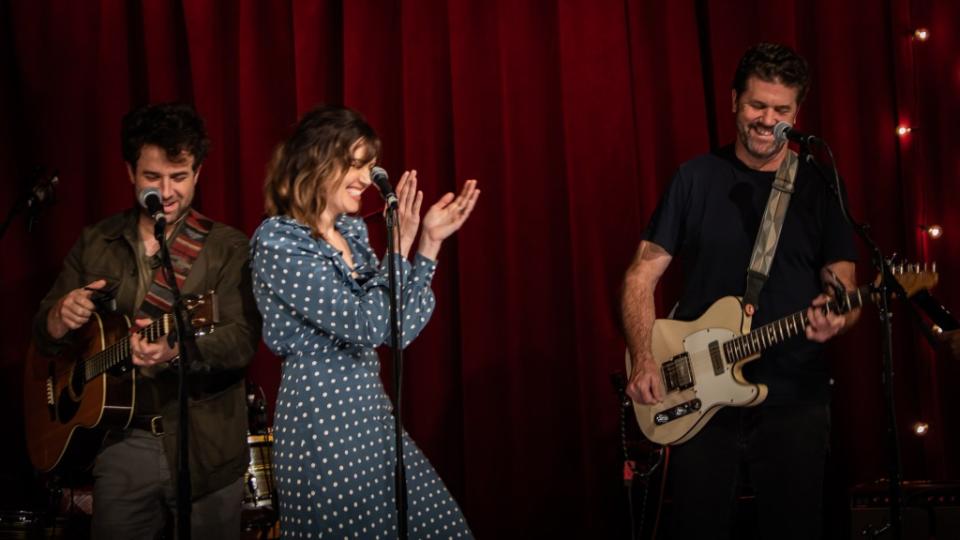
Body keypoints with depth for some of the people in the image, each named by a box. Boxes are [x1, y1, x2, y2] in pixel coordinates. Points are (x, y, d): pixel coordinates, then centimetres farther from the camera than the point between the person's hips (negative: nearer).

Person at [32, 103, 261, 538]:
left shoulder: (228, 248, -5)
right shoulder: (95, 244, 6)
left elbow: (242, 341, -18)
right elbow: (43, 338, 8)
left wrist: (177, 348, -37)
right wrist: (62, 316, -16)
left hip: (205, 447, -2)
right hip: (121, 442, 3)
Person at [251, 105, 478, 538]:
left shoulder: (351, 230, 10)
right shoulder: (277, 241, -15)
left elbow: (397, 328, 10)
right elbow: (368, 325, -21)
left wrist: (429, 241, 5)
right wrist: (400, 245, -17)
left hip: (371, 412, 8)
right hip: (320, 419, -8)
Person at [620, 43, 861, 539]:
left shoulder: (819, 190, 5)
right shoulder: (696, 178, 2)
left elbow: (845, 288, 3)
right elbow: (641, 275, 2)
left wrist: (836, 318, -22)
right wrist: (642, 360, -12)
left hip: (794, 399, 1)